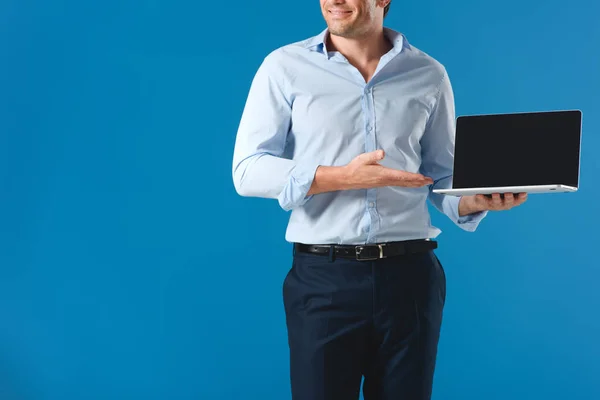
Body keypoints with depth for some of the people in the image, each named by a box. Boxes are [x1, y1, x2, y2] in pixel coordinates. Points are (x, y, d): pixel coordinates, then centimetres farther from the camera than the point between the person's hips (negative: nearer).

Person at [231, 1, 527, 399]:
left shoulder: (429, 75, 7)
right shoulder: (285, 67, 1)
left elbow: (443, 177, 12)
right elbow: (247, 170, -5)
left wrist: (476, 201, -11)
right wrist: (341, 177, -18)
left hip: (410, 275, 2)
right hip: (322, 278, -2)